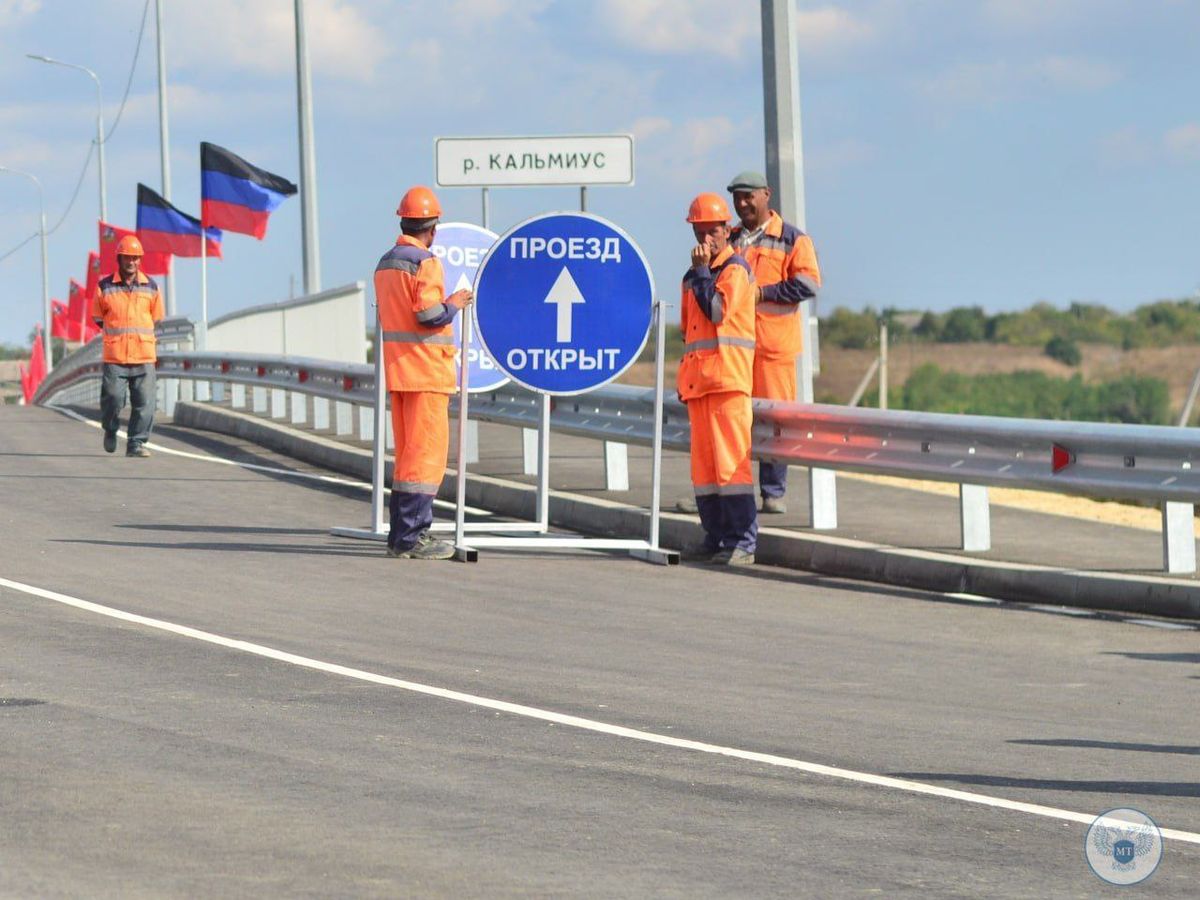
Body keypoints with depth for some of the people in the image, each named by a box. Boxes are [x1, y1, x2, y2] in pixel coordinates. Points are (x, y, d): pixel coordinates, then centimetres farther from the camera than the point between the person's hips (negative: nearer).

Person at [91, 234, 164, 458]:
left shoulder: (151, 287, 9)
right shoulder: (105, 287, 3)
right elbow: (98, 318, 11)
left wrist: (139, 334, 12)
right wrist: (117, 333, 6)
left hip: (144, 355, 2)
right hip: (114, 356, -2)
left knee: (144, 403, -3)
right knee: (112, 398, -3)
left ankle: (136, 443, 5)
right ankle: (110, 430, 25)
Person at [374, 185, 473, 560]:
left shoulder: (385, 263, 15)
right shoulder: (425, 263, -13)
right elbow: (430, 316, -21)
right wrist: (454, 304, -2)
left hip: (397, 371, 9)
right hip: (425, 369, -9)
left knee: (408, 451, 14)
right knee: (427, 451, -7)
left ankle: (402, 534, 16)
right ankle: (412, 536, -11)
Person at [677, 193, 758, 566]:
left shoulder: (735, 269, -4)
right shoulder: (694, 276, 21)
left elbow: (718, 310, -18)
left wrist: (701, 272, -12)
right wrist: (685, 374, 23)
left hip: (728, 377, -8)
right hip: (698, 377, 8)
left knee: (731, 460, -12)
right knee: (703, 461, 8)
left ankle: (743, 542, -14)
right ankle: (715, 537, 14)